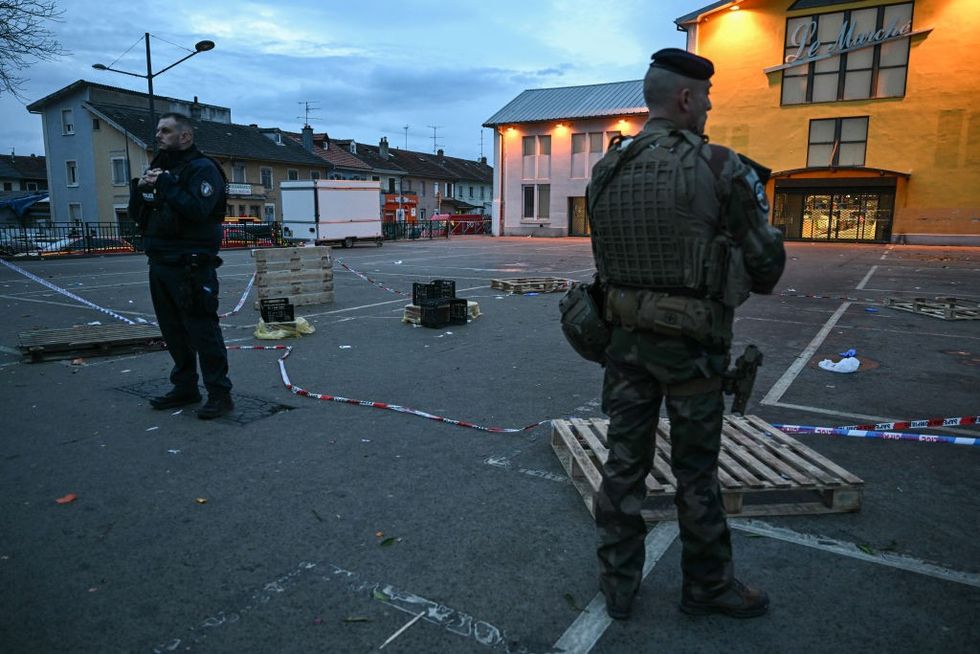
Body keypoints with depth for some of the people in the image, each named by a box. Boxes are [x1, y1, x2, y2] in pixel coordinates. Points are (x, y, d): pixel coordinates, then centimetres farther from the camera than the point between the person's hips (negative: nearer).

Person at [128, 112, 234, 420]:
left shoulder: (203, 169, -8)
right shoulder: (158, 168, 18)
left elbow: (198, 210, -23)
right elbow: (137, 215, 16)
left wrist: (165, 185, -20)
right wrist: (139, 189, -2)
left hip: (191, 266, -9)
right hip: (160, 264, 9)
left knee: (202, 330, -7)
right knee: (173, 331, 14)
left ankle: (219, 394, 0)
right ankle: (185, 388, 25)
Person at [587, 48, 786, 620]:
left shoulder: (607, 170, 3)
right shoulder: (719, 168, -13)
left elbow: (606, 256, 9)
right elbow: (765, 266, -6)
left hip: (626, 335, 4)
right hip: (690, 342, -4)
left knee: (625, 463, 13)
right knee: (696, 472, 12)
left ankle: (619, 584, 25)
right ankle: (708, 586, 31)